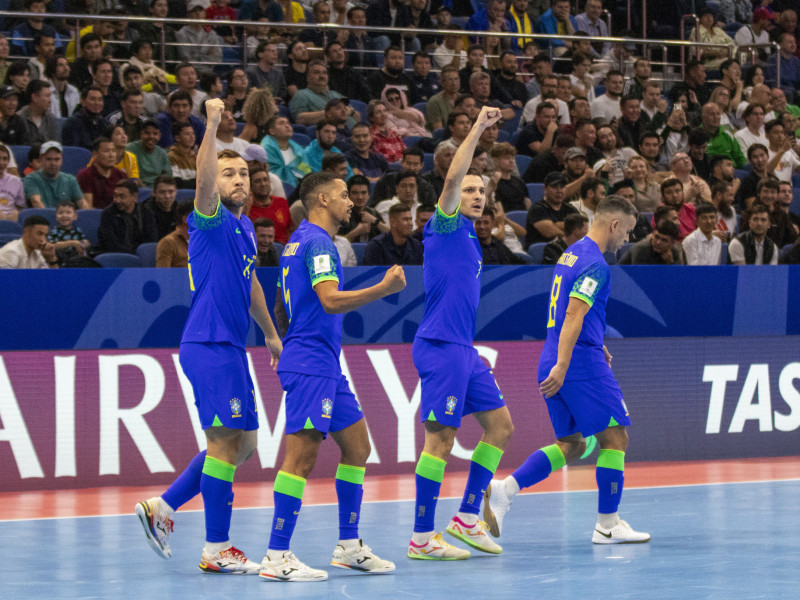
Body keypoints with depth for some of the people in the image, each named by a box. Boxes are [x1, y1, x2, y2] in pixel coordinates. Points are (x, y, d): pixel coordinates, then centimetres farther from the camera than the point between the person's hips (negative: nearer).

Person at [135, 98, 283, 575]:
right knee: (226, 442, -8)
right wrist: (213, 125, -39)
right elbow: (204, 180, -29)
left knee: (242, 444, 13)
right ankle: (217, 550, -4)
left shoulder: (245, 228, 17)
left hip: (231, 348, 9)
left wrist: (270, 333, 37)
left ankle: (163, 508, 17)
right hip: (209, 344, -9)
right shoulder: (211, 220, -8)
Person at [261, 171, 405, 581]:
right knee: (302, 455, -13)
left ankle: (349, 545, 18)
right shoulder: (317, 242, -12)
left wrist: (291, 342, 36)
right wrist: (384, 289, -23)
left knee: (357, 446, 13)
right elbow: (331, 300, -25)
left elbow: (281, 309, 26)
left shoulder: (300, 241, 19)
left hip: (326, 368, 11)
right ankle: (276, 557, -13)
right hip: (311, 365, -11)